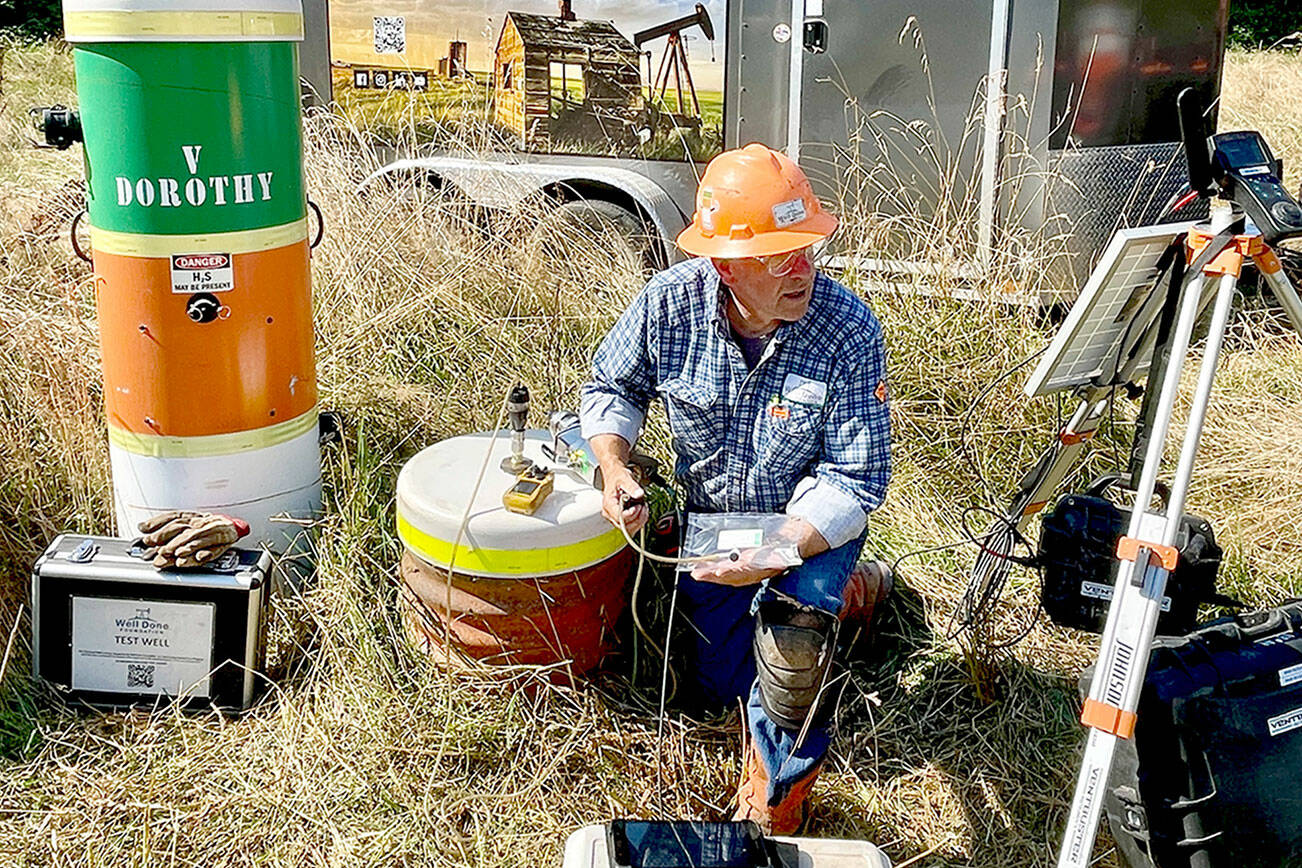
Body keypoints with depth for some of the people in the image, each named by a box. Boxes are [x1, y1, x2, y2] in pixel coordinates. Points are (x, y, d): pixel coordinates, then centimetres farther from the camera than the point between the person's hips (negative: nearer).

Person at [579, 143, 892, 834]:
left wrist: (777, 553, -43)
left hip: (812, 522, -4)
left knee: (791, 633, -36)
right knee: (720, 684, 20)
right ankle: (848, 590, 44)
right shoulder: (669, 304, -23)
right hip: (711, 518, 4)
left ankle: (776, 799, -7)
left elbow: (854, 481, -28)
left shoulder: (849, 330, -30)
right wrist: (614, 465, -23)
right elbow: (612, 387, -3)